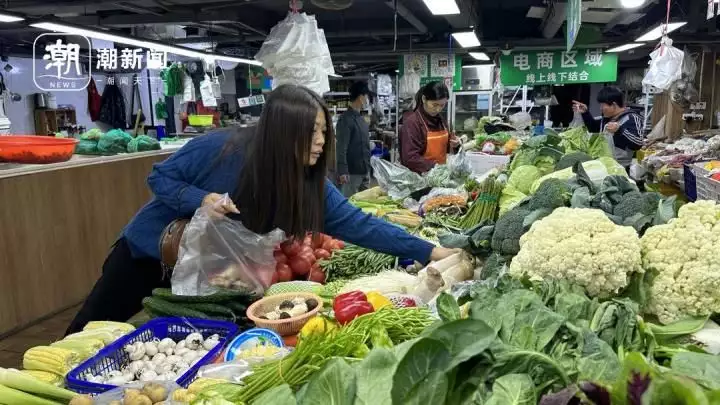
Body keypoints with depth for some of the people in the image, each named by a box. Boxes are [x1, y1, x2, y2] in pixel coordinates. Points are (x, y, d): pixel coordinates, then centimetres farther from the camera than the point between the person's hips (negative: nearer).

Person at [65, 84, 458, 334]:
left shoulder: (311, 184, -19)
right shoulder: (220, 148, -29)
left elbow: (357, 223, -22)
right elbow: (159, 177, -16)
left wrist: (429, 251, -27)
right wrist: (201, 199, -35)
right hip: (148, 249, -2)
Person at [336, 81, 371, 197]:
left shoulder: (361, 119, 13)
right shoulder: (346, 119, -14)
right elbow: (341, 148, -19)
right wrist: (342, 171, -24)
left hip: (364, 170, 9)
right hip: (352, 171, -9)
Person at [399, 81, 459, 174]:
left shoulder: (440, 119, 9)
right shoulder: (412, 122, -12)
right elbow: (410, 158, -18)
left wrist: (451, 144, 5)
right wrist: (434, 167, -26)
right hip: (419, 176, -6)